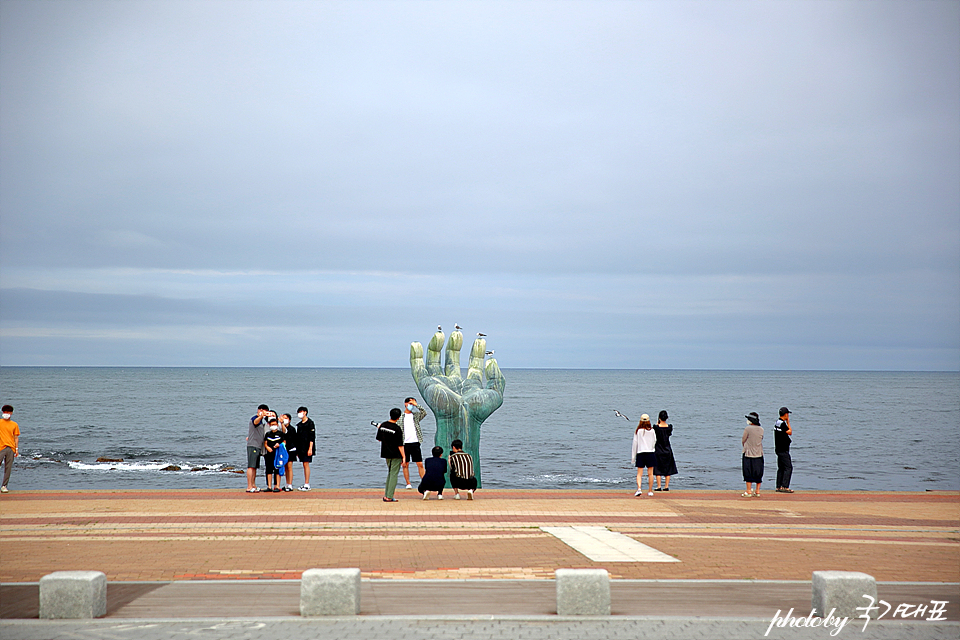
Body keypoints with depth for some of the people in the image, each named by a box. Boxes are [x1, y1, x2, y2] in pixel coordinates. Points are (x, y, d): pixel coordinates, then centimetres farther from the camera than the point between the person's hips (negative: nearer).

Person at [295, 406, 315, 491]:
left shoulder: (310, 423, -5)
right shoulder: (299, 424, 17)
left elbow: (312, 437, -11)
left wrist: (310, 448, -17)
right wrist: (297, 450, 15)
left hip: (307, 448, -7)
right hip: (301, 448, 7)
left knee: (306, 464, -10)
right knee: (304, 465, 8)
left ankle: (307, 485, -11)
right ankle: (306, 484, 10)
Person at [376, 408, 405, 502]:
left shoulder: (382, 425, -1)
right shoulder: (397, 429, -17)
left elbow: (379, 439, 12)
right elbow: (400, 445, -15)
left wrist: (378, 428, 27)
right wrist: (403, 457, -10)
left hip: (386, 454, 6)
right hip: (396, 455, -6)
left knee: (390, 473, 18)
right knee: (394, 474, -1)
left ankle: (386, 495, 18)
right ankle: (389, 497, -4)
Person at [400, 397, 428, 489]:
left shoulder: (416, 415, 11)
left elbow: (424, 413, -6)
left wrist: (416, 405, -10)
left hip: (415, 443, 1)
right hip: (405, 443, -1)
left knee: (420, 464, -1)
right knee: (405, 464, 2)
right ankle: (408, 484, 10)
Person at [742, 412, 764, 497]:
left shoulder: (748, 429, -14)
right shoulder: (761, 429, 1)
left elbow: (743, 441, -5)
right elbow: (761, 440, 11)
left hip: (748, 453, -5)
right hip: (759, 454, 5)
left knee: (748, 473, 2)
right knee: (758, 473, 10)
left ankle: (749, 491, 3)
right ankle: (757, 491, 13)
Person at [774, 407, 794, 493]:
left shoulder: (777, 422, 13)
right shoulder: (782, 423, -19)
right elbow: (790, 432, -6)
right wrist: (788, 422, -3)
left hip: (779, 448, 10)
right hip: (783, 450, -10)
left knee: (781, 468, 12)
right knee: (788, 467, -9)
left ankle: (779, 486, 13)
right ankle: (784, 487, -13)